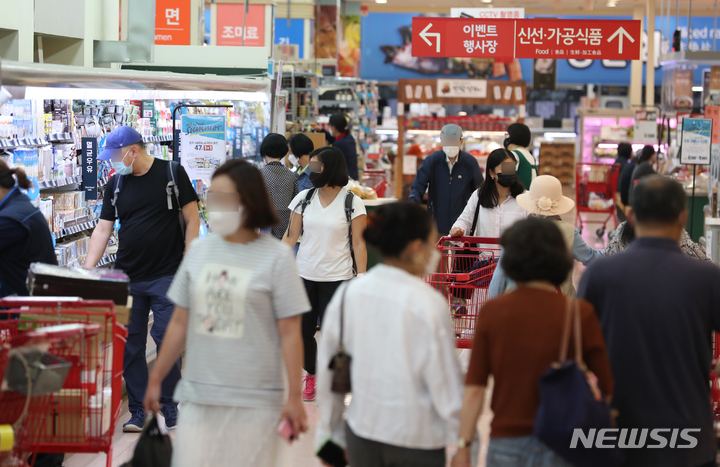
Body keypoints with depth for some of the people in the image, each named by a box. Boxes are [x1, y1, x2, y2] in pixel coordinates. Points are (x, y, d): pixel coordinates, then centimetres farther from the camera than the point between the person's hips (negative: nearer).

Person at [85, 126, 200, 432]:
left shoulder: (172, 173, -3)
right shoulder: (115, 183, 9)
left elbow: (192, 219, -2)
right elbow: (103, 229, 8)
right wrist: (87, 271, -2)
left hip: (167, 276, -4)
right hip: (127, 279, 4)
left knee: (167, 340, -5)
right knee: (130, 344, 3)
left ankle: (170, 409, 9)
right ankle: (139, 412, 12)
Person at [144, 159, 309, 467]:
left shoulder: (276, 257, -3)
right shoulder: (199, 251, 9)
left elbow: (290, 334, -5)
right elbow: (179, 324, 14)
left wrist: (294, 398, -9)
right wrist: (155, 380, 14)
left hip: (254, 401, -3)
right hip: (198, 396, 4)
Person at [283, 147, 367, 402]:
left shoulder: (352, 203, -3)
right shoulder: (304, 199, 6)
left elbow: (358, 243, -3)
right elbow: (290, 236, 10)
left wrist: (362, 278, -9)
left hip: (337, 278, -3)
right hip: (305, 274, 3)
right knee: (302, 330, 3)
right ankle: (311, 374, 27)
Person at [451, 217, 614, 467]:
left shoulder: (493, 311, -4)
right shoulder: (580, 314, -7)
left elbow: (474, 388, -6)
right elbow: (609, 387, -9)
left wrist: (463, 445, -1)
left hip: (505, 444, 1)